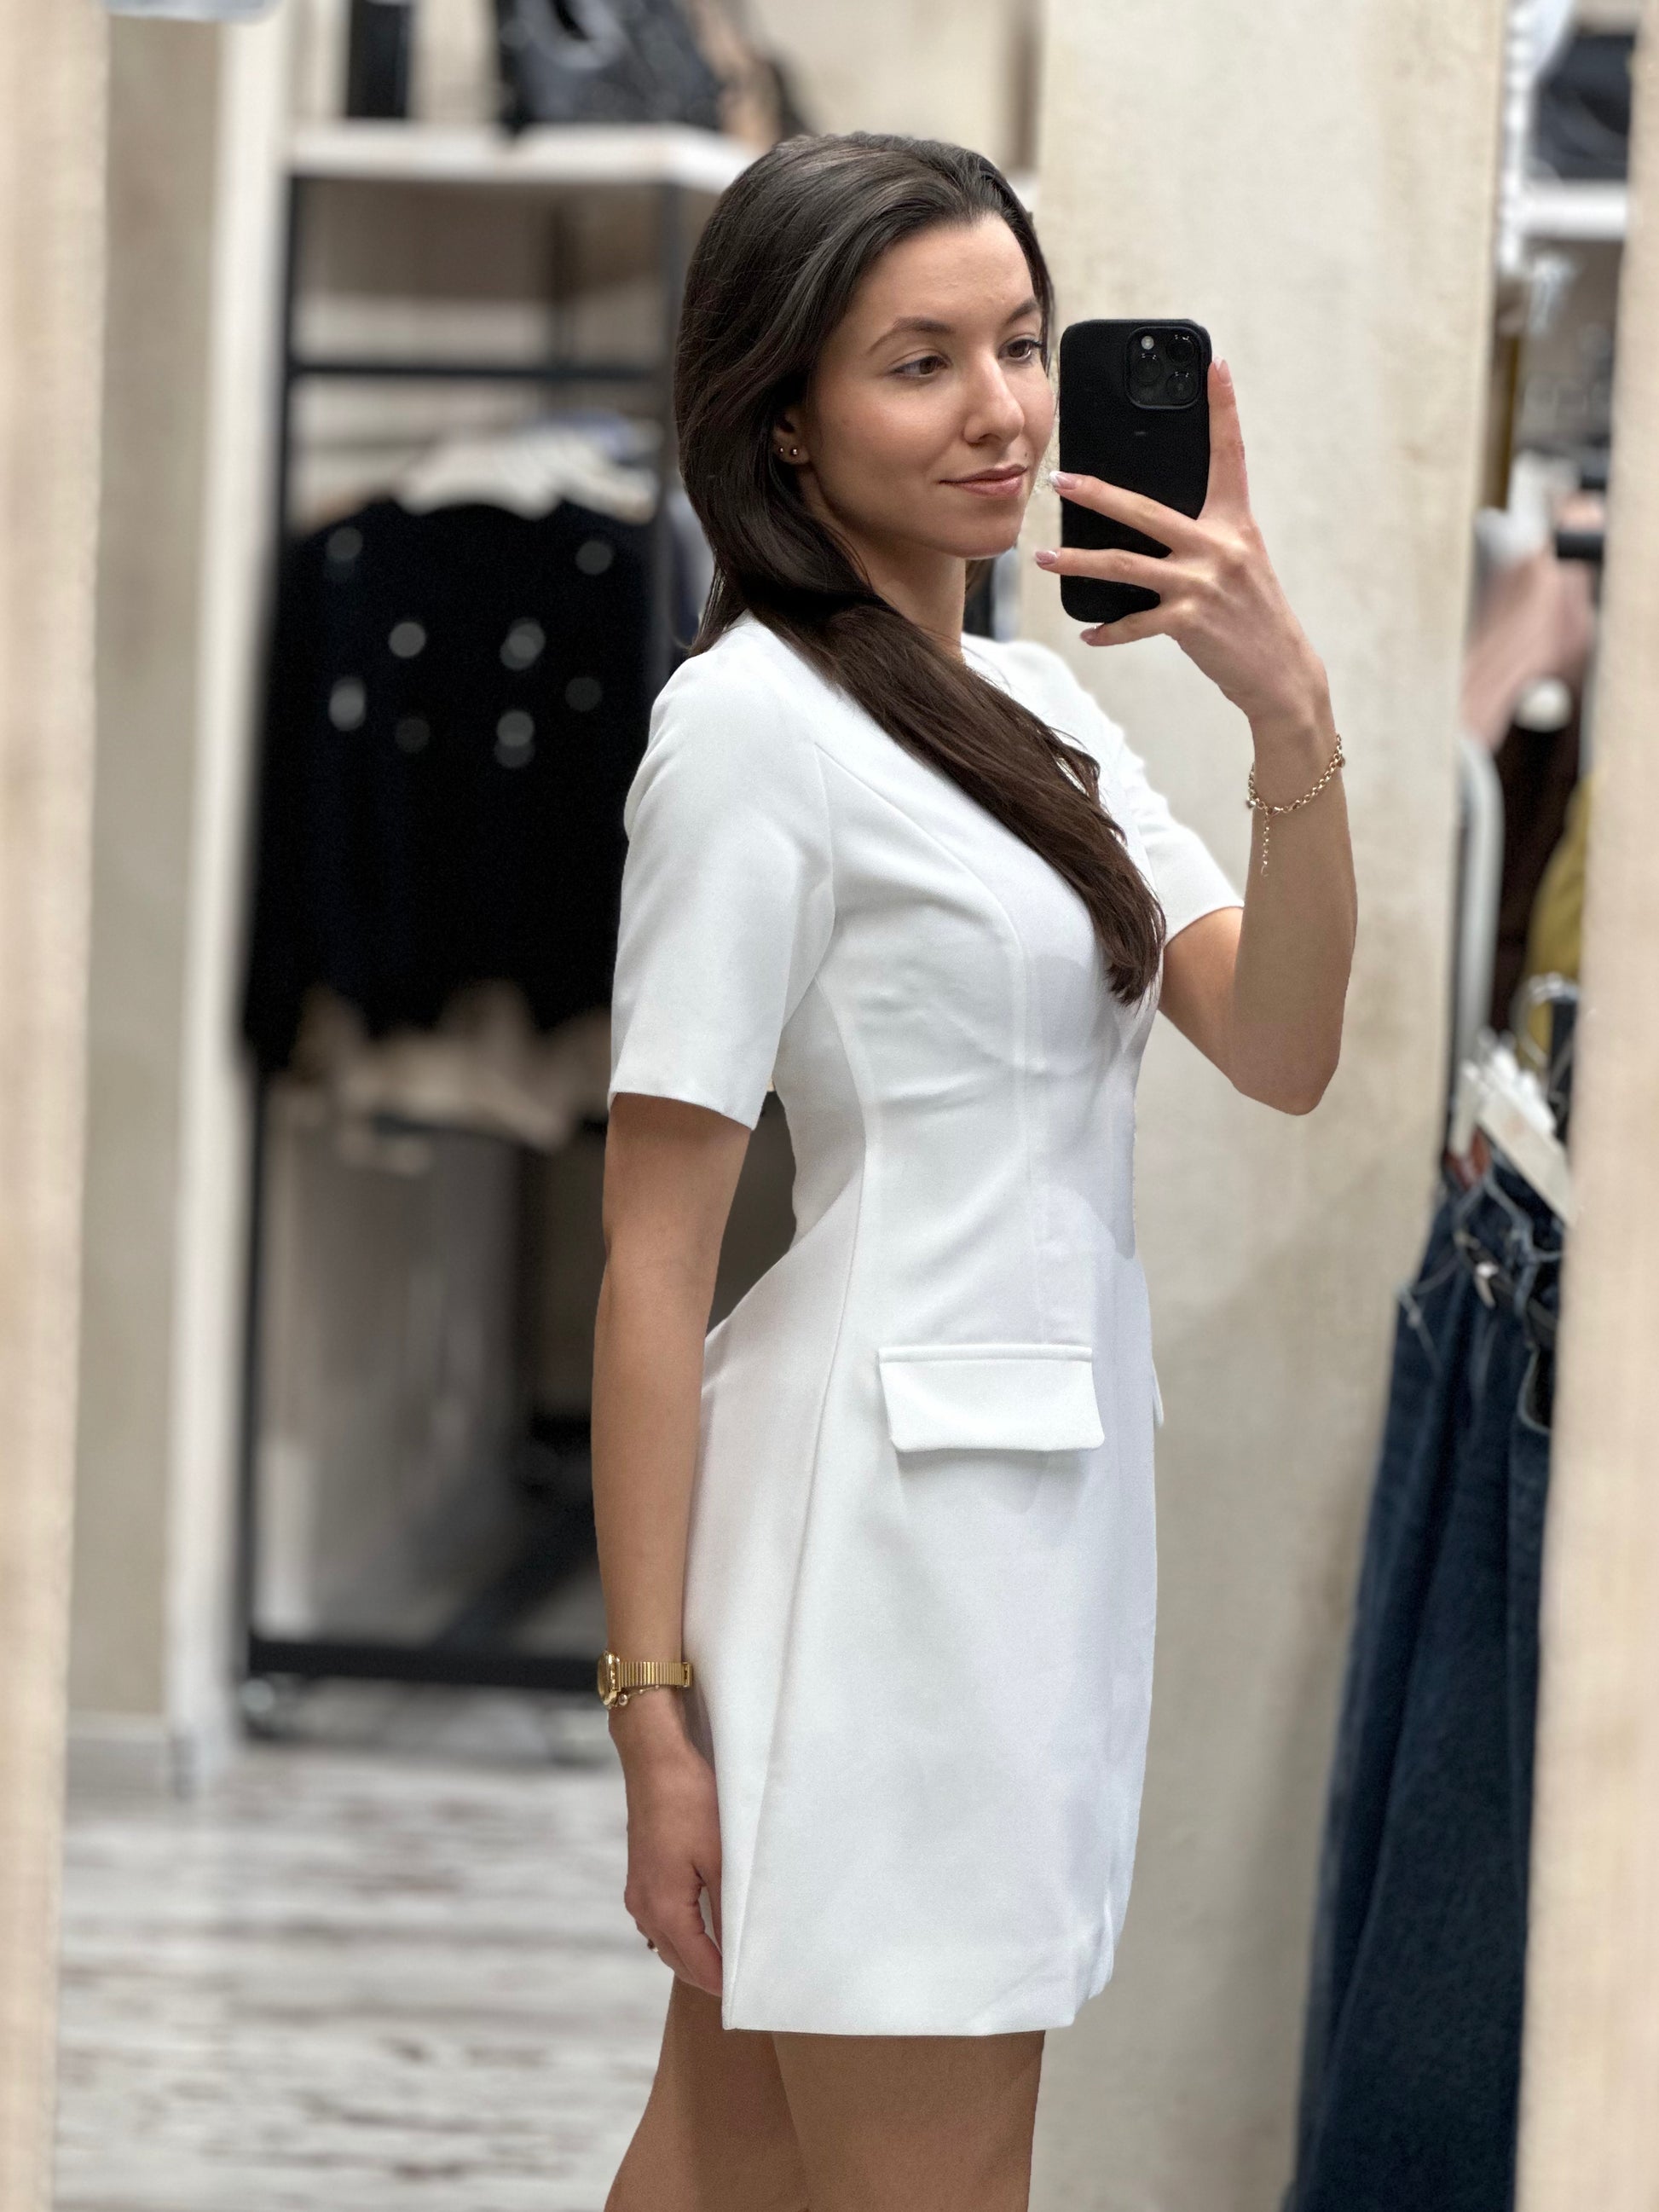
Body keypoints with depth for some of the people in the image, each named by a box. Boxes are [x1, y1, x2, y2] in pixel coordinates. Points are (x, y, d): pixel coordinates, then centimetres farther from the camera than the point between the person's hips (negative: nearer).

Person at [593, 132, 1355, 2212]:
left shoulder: (1032, 698, 14)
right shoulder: (753, 723, -12)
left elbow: (1280, 1050, 2)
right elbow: (651, 1252, -14)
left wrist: (1292, 715, -13)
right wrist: (654, 1704, -16)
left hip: (1044, 1502, 8)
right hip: (885, 1519, -8)